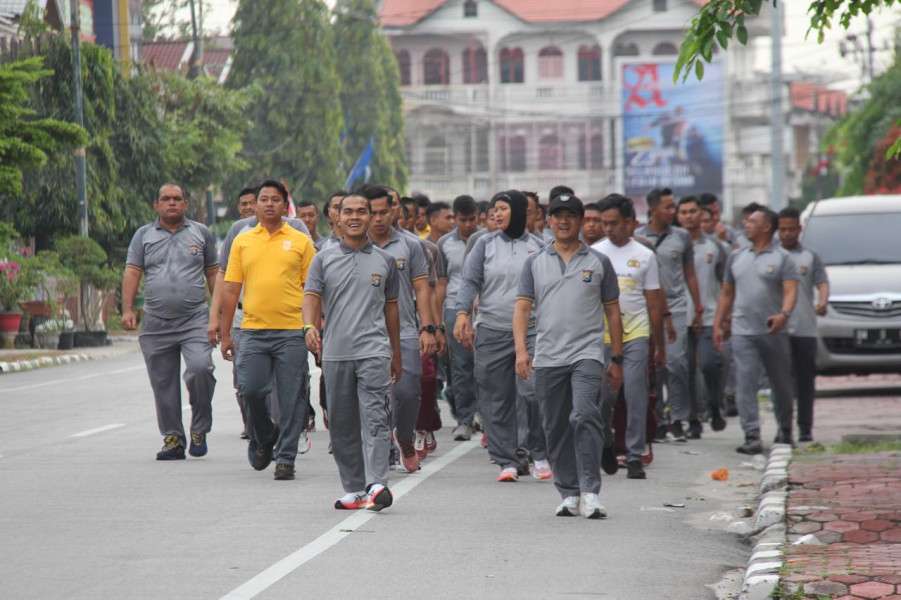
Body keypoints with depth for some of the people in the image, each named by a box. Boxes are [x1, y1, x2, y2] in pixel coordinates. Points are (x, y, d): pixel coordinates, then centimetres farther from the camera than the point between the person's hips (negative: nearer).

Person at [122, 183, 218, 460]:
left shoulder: (201, 233, 12)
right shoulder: (144, 235, 11)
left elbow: (213, 274, 15)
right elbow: (132, 273, 3)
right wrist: (127, 309, -9)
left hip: (194, 319, -2)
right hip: (156, 323, 2)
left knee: (200, 368, -22)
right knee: (163, 385, 3)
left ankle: (200, 429, -4)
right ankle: (173, 439, 13)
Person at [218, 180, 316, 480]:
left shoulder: (301, 242, 6)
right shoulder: (243, 242, 10)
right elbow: (230, 289, 11)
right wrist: (224, 334, 8)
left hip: (292, 331, -1)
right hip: (253, 329, 2)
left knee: (291, 398, -2)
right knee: (250, 390, -5)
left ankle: (285, 458, 7)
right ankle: (263, 438, 23)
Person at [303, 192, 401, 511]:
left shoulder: (385, 261, 11)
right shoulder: (324, 259, 9)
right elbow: (312, 296, 0)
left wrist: (397, 355, 20)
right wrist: (311, 326, -21)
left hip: (374, 351, -2)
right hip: (335, 352, 2)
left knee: (375, 418, -14)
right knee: (341, 424, 6)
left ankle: (377, 485, -22)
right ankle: (353, 489, 14)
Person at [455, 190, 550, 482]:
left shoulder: (537, 247, 8)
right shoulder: (485, 244, 9)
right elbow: (470, 280, 3)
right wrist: (462, 312, -12)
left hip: (530, 330, -1)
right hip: (491, 332, 2)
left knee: (534, 393, -14)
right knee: (496, 400, 1)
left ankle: (540, 454, 3)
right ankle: (507, 461, 9)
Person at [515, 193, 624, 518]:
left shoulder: (598, 262, 8)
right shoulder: (535, 263, 10)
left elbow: (612, 312, 12)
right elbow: (522, 308, 3)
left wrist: (617, 360, 10)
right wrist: (521, 350, -12)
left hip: (586, 354, -2)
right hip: (547, 357, 3)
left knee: (586, 416, -20)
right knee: (556, 428, 6)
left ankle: (590, 492, -21)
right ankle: (569, 493, 17)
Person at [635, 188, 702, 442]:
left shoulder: (681, 237, 8)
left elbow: (690, 274, 15)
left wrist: (698, 308, 14)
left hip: (676, 308, 0)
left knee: (676, 362, -9)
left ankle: (677, 418, -1)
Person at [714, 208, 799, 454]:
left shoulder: (782, 258, 1)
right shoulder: (736, 257, 15)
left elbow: (790, 290, -11)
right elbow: (727, 293, 19)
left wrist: (784, 314, -30)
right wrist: (718, 325, 13)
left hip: (774, 332, -2)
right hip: (743, 332, 2)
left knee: (781, 384, 8)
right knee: (745, 384, -9)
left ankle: (785, 430, 26)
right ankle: (752, 436, -12)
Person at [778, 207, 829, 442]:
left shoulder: (810, 257, 9)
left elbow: (822, 283, 0)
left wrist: (823, 301, -20)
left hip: (805, 329, 0)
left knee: (805, 380, 1)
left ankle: (805, 427, 6)